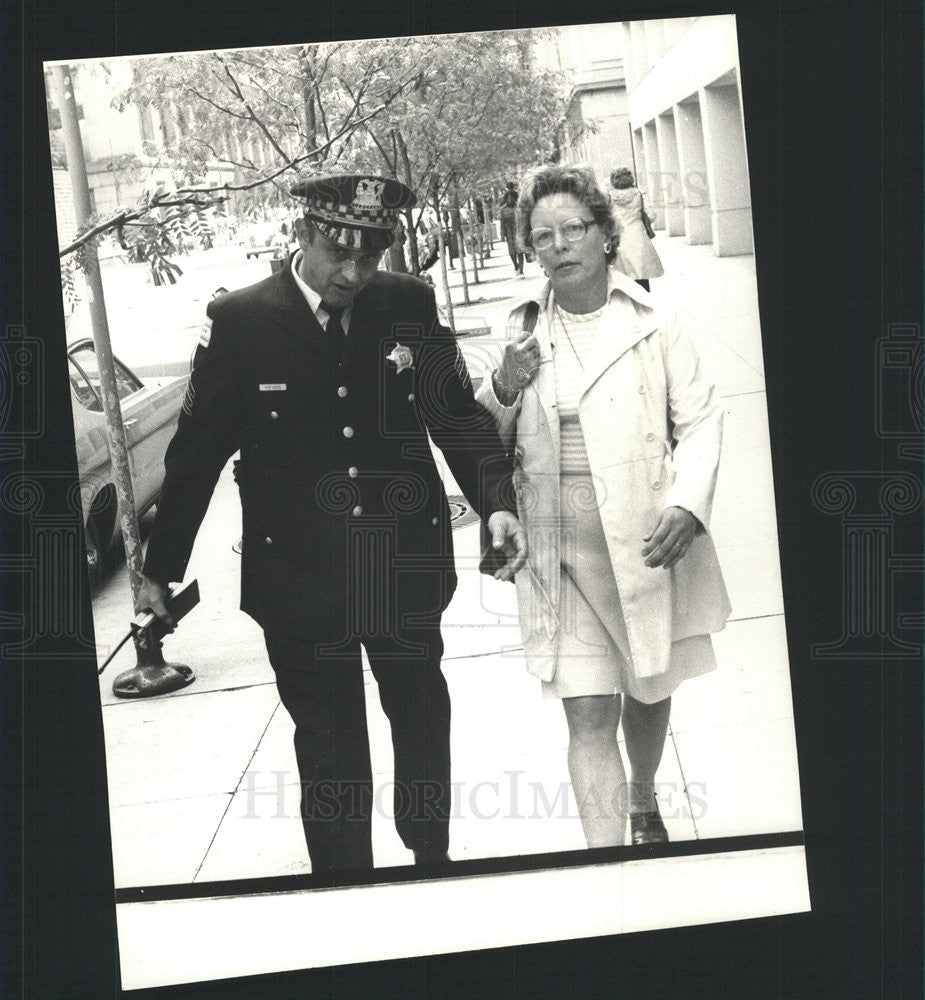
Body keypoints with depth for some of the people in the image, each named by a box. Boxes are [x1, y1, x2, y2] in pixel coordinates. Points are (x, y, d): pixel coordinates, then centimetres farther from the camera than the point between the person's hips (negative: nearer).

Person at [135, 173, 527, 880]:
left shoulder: (410, 306, -5)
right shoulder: (241, 322, -10)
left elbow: (458, 415, 0)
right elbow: (197, 451, -3)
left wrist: (496, 502, -17)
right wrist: (161, 568, 3)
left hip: (407, 567, 3)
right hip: (301, 580, -2)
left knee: (422, 717, 20)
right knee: (329, 742, 10)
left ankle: (433, 856, 43)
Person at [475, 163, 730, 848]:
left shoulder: (653, 323, -2)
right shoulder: (521, 334, 4)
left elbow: (700, 419, -3)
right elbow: (487, 441, 12)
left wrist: (686, 507, -18)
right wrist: (504, 389, -9)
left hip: (648, 545, 0)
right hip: (560, 553, 0)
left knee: (649, 691, 19)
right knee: (589, 717, -5)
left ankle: (643, 803, 48)